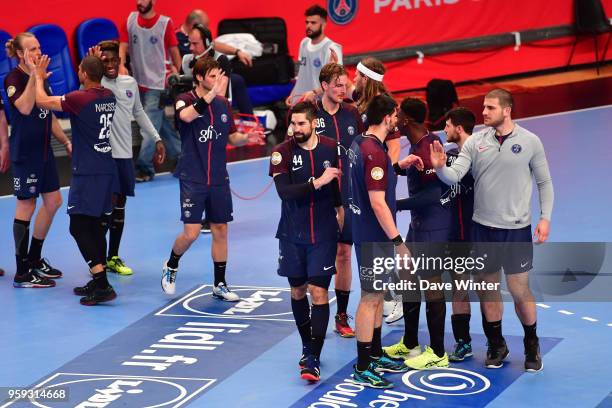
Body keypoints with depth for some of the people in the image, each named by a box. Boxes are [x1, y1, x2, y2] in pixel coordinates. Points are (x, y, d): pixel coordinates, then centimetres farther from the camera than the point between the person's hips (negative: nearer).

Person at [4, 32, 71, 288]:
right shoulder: (14, 79, -14)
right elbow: (24, 107, -32)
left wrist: (66, 142, 18)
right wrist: (33, 75, -33)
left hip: (43, 149, 9)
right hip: (24, 152, -9)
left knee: (53, 201, 13)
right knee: (26, 206, -4)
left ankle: (34, 258, 28)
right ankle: (22, 273, 1)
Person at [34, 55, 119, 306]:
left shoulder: (79, 98, -16)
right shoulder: (109, 97, 6)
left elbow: (42, 101, -10)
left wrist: (39, 77, 8)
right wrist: (96, 63, 32)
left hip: (87, 172, -8)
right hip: (107, 169, 8)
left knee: (79, 226, -7)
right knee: (95, 225, 14)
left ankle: (102, 285, -15)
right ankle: (99, 282, 18)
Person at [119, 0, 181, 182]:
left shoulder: (165, 23, -7)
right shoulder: (130, 20, 3)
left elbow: (174, 51, -1)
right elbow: (123, 45, -1)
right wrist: (121, 65, -19)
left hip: (157, 83, -4)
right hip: (139, 81, 4)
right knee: (162, 125, 13)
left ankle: (144, 168, -5)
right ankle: (180, 155, 25)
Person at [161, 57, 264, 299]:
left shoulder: (223, 104, 7)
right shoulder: (186, 100, -8)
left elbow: (231, 137, 15)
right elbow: (187, 116, -33)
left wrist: (246, 138, -6)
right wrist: (211, 94, -41)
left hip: (218, 179, 5)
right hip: (193, 179, -5)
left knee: (220, 230, 7)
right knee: (191, 232, -8)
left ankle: (220, 285, 18)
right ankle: (171, 266, 21)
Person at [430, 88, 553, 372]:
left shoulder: (530, 142, -5)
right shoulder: (476, 142, -2)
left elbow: (544, 182, 3)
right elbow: (455, 175, -7)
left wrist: (545, 217, -4)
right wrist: (440, 167, -28)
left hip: (517, 228, -2)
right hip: (483, 225, 2)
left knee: (519, 288, 1)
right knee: (488, 287, 10)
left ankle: (532, 345, 22)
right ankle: (496, 346, 27)